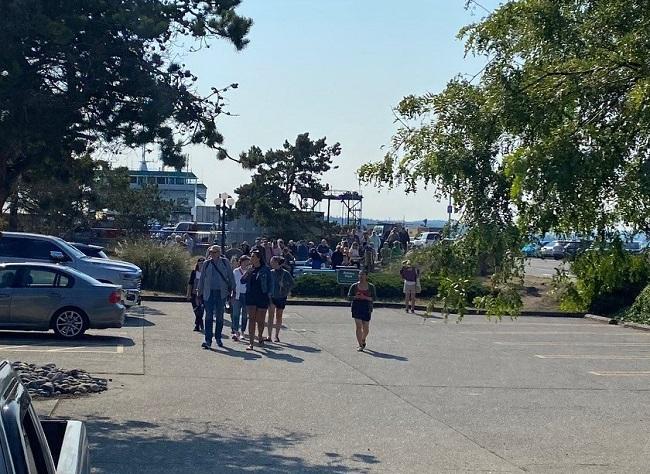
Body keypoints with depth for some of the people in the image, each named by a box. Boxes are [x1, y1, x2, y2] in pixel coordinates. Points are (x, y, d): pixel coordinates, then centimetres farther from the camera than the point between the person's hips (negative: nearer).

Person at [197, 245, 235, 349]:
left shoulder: (225, 262, 4)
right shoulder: (206, 263, 6)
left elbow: (230, 277, 10)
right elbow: (201, 279, 12)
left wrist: (231, 290, 6)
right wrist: (200, 293, 11)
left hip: (221, 293, 0)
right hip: (208, 293, 0)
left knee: (220, 317, 8)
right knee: (208, 317, -5)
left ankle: (218, 338, 22)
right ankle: (208, 340, -6)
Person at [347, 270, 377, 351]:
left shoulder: (371, 286, 1)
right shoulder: (354, 286, 3)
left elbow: (374, 298, -1)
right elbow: (349, 296, 4)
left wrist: (365, 297, -17)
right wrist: (355, 297, -16)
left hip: (367, 308, 0)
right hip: (356, 308, 0)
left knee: (366, 328, 6)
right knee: (358, 327, -9)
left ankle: (363, 340, 37)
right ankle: (360, 345, -5)